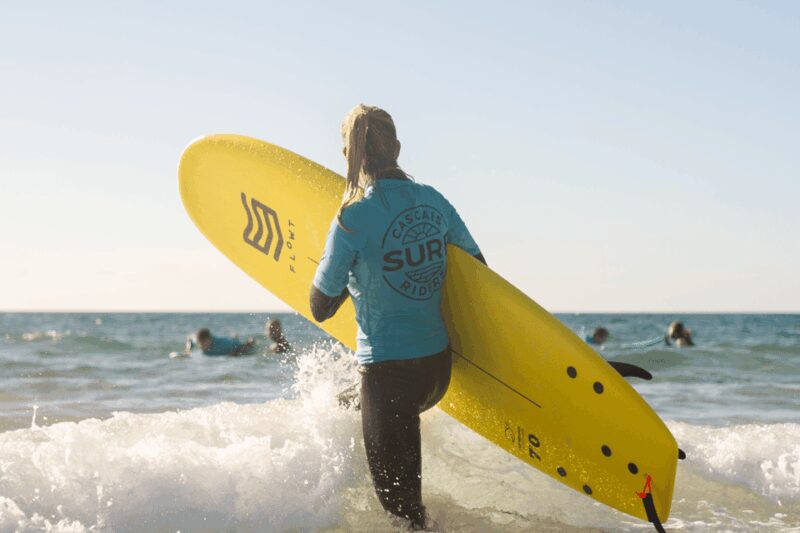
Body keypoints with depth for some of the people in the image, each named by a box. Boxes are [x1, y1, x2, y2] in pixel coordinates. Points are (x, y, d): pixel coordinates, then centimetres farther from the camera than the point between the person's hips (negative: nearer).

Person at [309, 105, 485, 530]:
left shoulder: (352, 219, -16)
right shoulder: (433, 201, -1)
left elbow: (320, 309, -8)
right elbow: (477, 266, 12)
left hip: (387, 370, -6)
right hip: (439, 365, 6)